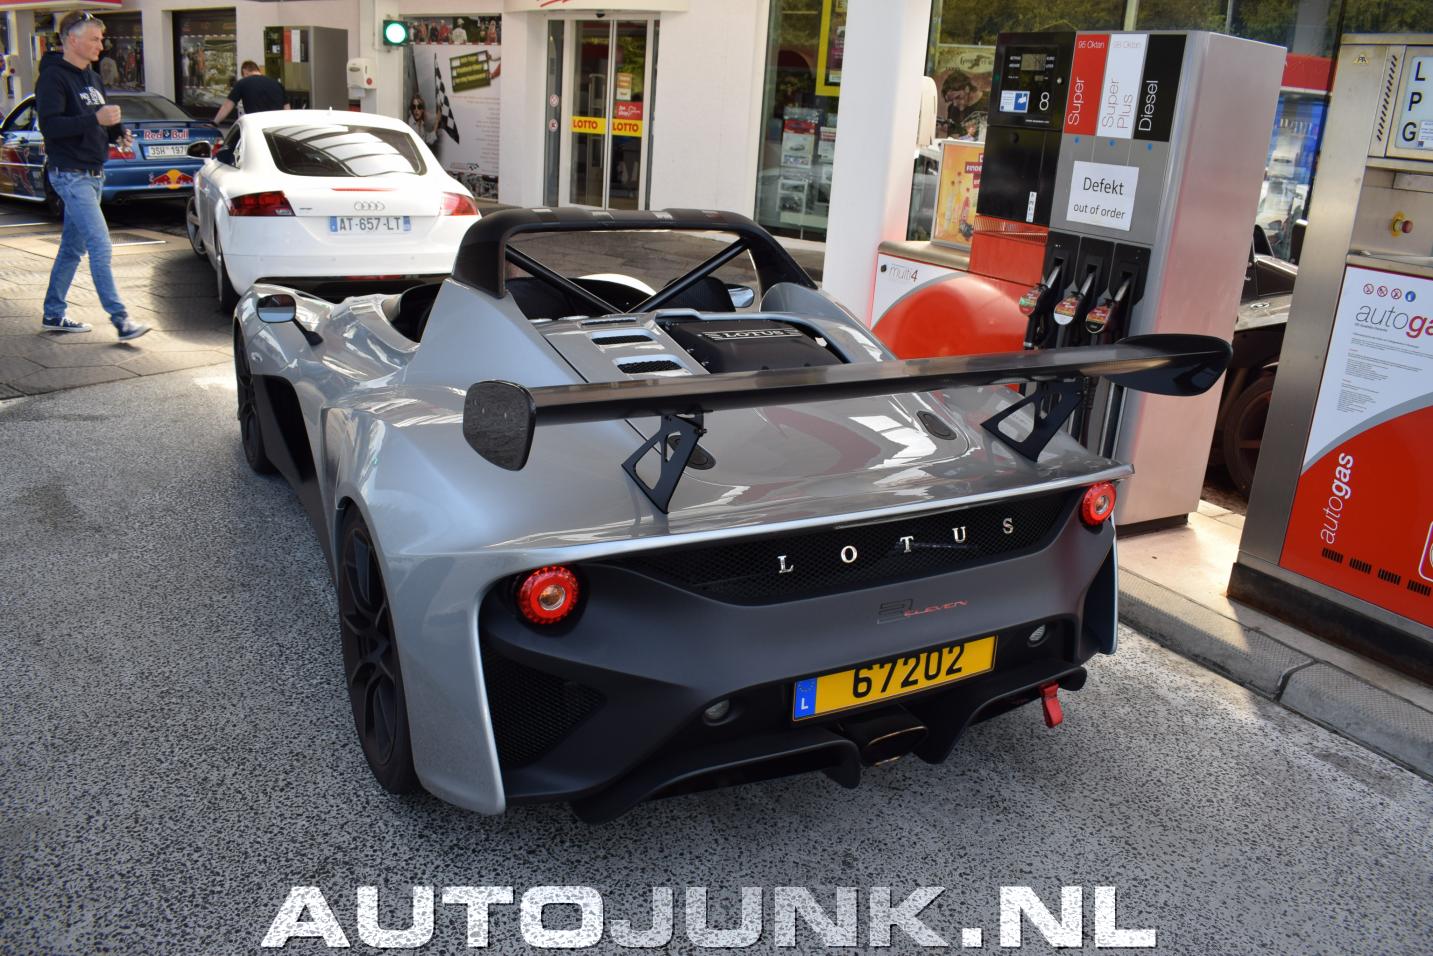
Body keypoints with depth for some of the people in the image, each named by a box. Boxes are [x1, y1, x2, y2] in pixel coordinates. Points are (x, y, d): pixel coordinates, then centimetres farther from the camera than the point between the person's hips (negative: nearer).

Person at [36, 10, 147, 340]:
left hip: (93, 174, 9)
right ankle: (121, 319, -17)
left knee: (73, 248, 14)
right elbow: (49, 125, -20)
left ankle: (53, 314, 24)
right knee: (100, 245, -15)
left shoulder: (92, 78, 17)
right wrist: (95, 120, -29)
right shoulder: (54, 77, -11)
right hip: (71, 174, -9)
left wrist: (118, 133, 4)